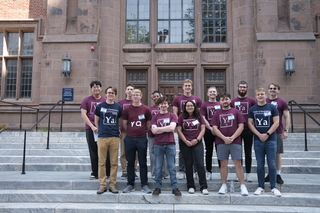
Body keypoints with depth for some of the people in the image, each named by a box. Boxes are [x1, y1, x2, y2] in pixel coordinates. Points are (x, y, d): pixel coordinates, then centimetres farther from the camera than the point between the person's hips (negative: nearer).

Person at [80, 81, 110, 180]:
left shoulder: (105, 101, 9)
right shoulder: (86, 100, 7)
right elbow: (83, 115, 0)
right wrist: (92, 126, -9)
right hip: (90, 129, 0)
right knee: (93, 152, 6)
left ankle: (108, 173, 11)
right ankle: (94, 173, 14)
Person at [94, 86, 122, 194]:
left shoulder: (118, 107, 8)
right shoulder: (100, 106, 5)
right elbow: (96, 121, 13)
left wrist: (118, 130, 12)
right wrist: (101, 130, 9)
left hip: (115, 137, 1)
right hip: (102, 137, -1)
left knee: (114, 163, 4)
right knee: (102, 162, 2)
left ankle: (112, 185, 14)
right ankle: (102, 185, 12)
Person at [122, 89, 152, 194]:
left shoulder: (146, 109, 0)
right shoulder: (127, 109, 1)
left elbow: (148, 123, 9)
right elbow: (124, 124, 8)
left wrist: (143, 131, 10)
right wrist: (131, 131, 9)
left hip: (142, 139, -1)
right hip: (130, 139, 1)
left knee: (143, 163, 5)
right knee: (130, 162, 8)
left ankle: (144, 185, 14)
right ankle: (130, 185, 17)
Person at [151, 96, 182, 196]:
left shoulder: (172, 116, 7)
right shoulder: (155, 117, 10)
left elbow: (172, 128, -10)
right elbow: (154, 130, -4)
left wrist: (159, 129, -4)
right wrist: (166, 129, -4)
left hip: (170, 144, -1)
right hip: (158, 145, 1)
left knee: (172, 167, 2)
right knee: (158, 167, 6)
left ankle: (175, 188, 8)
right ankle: (158, 187, 14)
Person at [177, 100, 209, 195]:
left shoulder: (199, 116, 6)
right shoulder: (182, 117, 4)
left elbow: (203, 129, 3)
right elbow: (179, 130, 0)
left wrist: (197, 139, -9)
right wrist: (185, 141, -9)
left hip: (197, 143, 0)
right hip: (185, 144, 0)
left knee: (200, 164, -5)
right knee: (188, 164, 7)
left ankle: (204, 187, 2)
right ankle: (190, 186, 16)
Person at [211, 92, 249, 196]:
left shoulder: (236, 112, 6)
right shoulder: (217, 114, 9)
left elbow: (241, 126, 2)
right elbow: (214, 128, 2)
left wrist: (232, 137, -10)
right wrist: (224, 138, -10)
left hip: (235, 142, -1)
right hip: (221, 142, 1)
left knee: (238, 164, -2)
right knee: (223, 164, 6)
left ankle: (242, 186, 5)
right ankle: (224, 185, 16)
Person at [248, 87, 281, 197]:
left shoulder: (272, 107, 2)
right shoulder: (252, 109, 6)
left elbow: (276, 122, -2)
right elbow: (250, 124, 3)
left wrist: (267, 134, -12)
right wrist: (259, 135, -9)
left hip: (271, 139, -1)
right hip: (258, 140, 2)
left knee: (272, 164, 0)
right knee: (260, 165, 6)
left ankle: (273, 187, 10)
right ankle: (260, 187, 15)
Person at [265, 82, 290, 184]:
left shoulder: (282, 102, 1)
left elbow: (287, 117, 0)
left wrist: (286, 130, -8)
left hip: (278, 132, -3)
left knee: (277, 154, 4)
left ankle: (278, 175, 14)